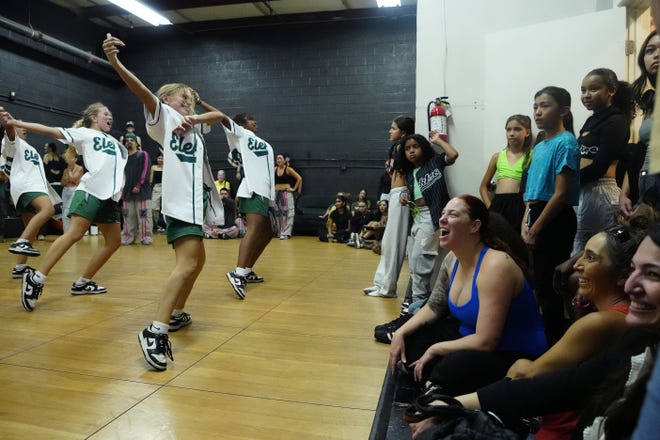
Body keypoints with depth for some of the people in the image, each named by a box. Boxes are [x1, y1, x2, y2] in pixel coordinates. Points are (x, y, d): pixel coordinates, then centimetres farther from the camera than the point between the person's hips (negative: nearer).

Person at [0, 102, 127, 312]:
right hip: (90, 191, -7)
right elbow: (51, 131, -1)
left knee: (114, 241, 4)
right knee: (74, 234, -20)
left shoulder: (114, 142, 25)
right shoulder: (84, 133, 7)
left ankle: (82, 282, 12)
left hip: (110, 196, 7)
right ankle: (35, 279, -13)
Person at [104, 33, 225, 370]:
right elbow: (143, 91, -12)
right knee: (187, 263, -21)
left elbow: (218, 115, 23)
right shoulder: (164, 116, 4)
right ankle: (155, 332, -26)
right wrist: (115, 63, -31)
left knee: (196, 260, 17)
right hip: (180, 201, -9)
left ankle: (176, 315, 29)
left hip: (194, 201, 9)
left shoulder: (192, 125, 24)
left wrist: (194, 117, 2)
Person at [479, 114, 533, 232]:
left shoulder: (532, 156, 3)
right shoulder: (498, 156, 15)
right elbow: (483, 186, 18)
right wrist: (490, 207, 6)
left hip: (519, 204, -3)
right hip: (497, 204, 4)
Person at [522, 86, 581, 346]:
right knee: (541, 283, 16)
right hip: (538, 218, 9)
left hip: (555, 220, -9)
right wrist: (526, 223, 3)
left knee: (549, 286, -4)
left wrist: (536, 228, -14)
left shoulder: (565, 143, -10)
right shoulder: (539, 147, 15)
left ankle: (555, 345, 9)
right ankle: (547, 340, 30)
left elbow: (561, 194, -16)